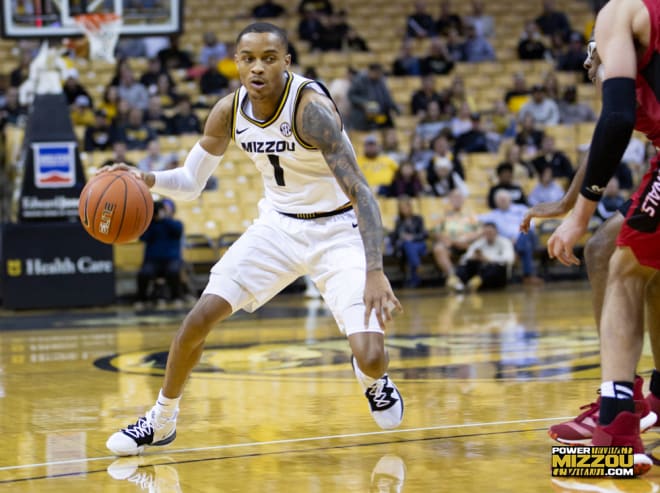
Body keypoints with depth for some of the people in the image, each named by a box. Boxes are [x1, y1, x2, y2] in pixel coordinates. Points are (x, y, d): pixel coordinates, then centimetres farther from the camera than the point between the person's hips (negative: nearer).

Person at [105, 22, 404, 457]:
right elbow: (191, 182, 3)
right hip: (279, 224, 5)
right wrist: (146, 180, -19)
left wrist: (375, 272, -43)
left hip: (337, 229, -5)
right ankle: (162, 421, 15)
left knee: (370, 356, -18)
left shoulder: (310, 107, -28)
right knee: (199, 318, -7)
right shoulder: (229, 112, -9)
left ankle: (374, 380, 21)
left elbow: (360, 192, -33)